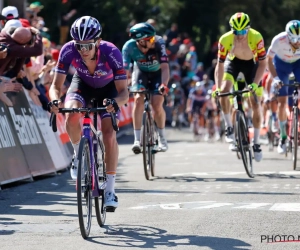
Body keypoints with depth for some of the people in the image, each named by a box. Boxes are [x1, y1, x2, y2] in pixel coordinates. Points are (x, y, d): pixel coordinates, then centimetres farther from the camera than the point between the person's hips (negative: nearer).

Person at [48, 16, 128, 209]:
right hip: (83, 84, 1)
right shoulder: (68, 51, -33)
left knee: (109, 135, -16)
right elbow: (56, 85, -28)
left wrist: (115, 102, -58)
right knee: (72, 117, -29)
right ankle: (79, 153, 1)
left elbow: (124, 92, -36)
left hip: (108, 88, -1)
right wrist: (55, 100, -50)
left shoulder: (111, 53, -37)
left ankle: (110, 190, -6)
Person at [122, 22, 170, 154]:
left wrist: (164, 85, -52)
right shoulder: (129, 47, -31)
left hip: (157, 73, -1)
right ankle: (137, 139, -16)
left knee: (157, 104, -15)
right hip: (141, 71, 1)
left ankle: (162, 137, 10)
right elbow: (125, 70, -32)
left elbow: (165, 67, -38)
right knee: (138, 99, -22)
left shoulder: (159, 43, -35)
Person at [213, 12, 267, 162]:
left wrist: (255, 84, -37)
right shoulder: (225, 40, -31)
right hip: (233, 62, 1)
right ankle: (229, 127, -9)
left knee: (255, 104, -5)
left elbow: (262, 63, -26)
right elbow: (220, 65, -22)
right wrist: (217, 87, -33)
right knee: (224, 91, -27)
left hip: (251, 64, -1)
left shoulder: (256, 38, -34)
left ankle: (256, 142, 8)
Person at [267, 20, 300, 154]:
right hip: (281, 63, -1)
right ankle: (283, 138, 5)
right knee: (282, 101, -5)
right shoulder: (279, 40, -36)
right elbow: (269, 59, -18)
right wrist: (275, 77, -28)